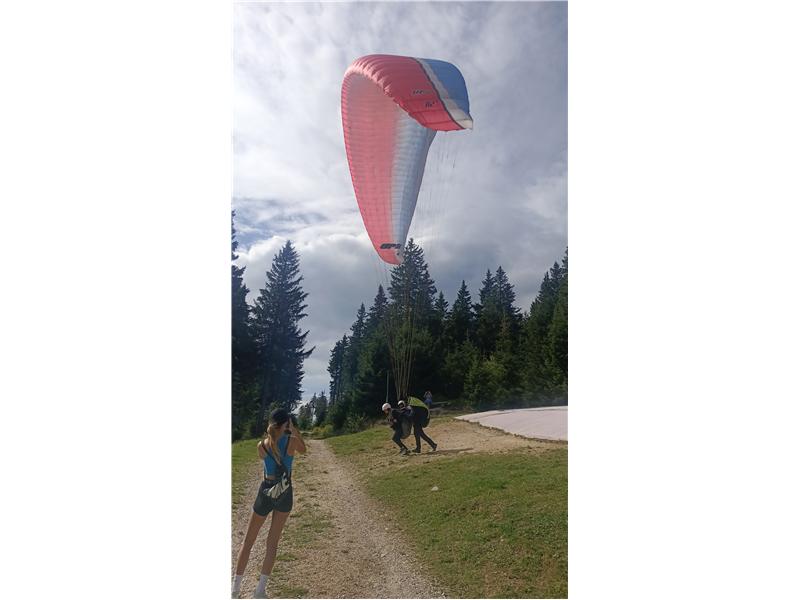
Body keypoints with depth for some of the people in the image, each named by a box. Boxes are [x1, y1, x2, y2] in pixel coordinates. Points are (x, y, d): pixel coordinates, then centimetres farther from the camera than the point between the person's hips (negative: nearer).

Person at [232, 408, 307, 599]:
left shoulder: (261, 446, -10)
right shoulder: (292, 441, -15)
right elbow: (303, 449, 8)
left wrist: (273, 433, 10)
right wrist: (293, 429, 7)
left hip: (265, 492, 1)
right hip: (284, 493, 0)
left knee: (247, 542, 16)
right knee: (272, 543, 14)